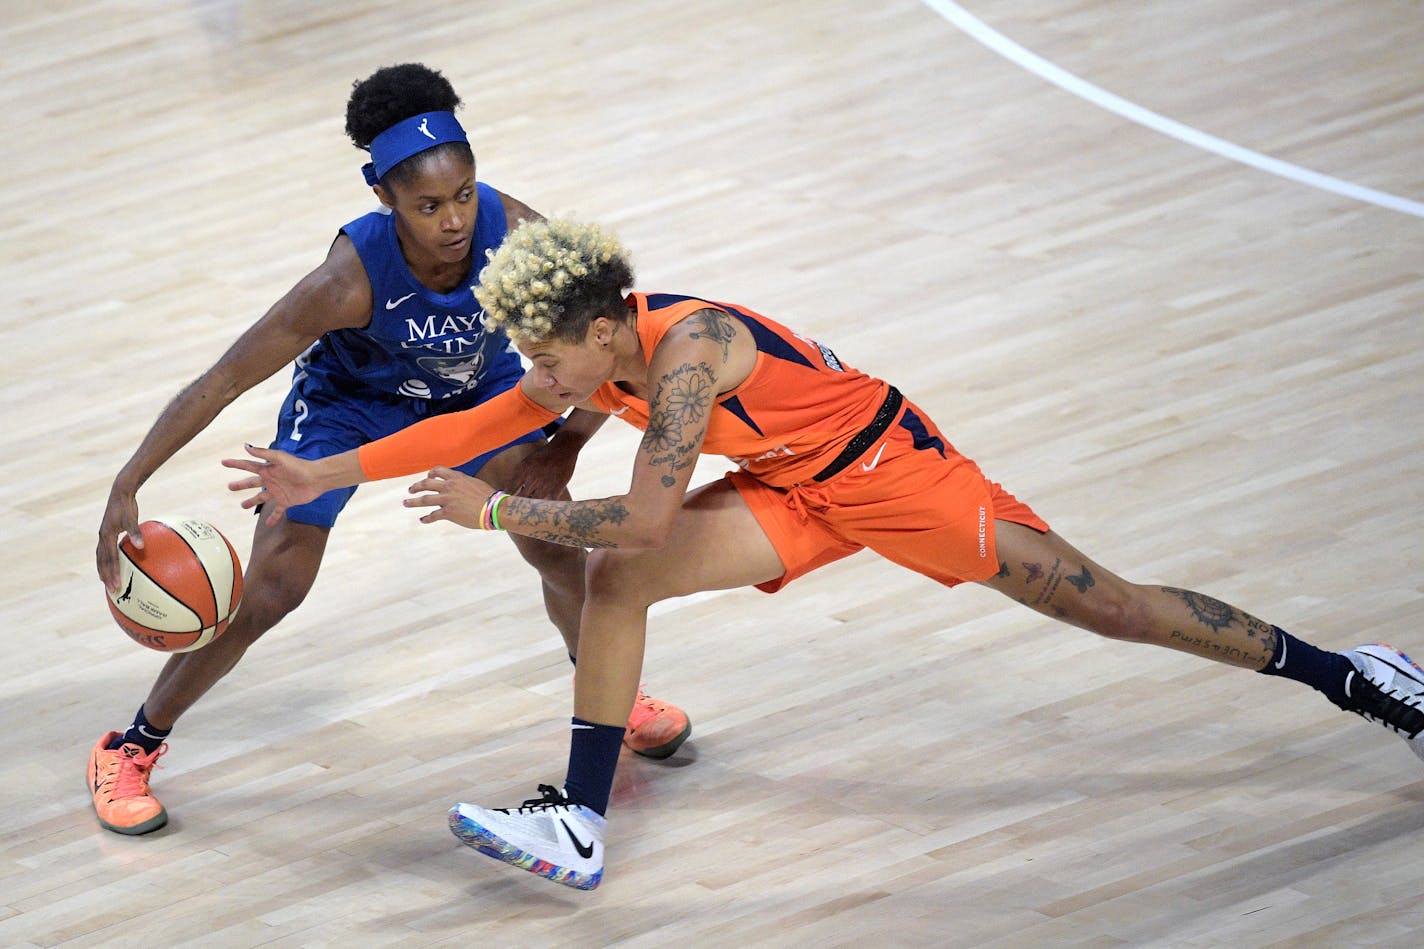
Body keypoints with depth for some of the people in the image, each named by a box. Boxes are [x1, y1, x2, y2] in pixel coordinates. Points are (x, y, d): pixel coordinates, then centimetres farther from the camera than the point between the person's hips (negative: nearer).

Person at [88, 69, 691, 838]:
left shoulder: (517, 234, -35)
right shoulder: (354, 277, -41)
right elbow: (221, 383, -35)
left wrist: (565, 449, -29)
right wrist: (126, 489, -38)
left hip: (478, 387, 3)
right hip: (348, 398, -3)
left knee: (559, 548, -4)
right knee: (271, 589, -7)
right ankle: (129, 751, 10)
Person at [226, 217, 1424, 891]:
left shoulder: (687, 348, -32)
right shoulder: (594, 350, -7)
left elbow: (644, 515, -34)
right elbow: (481, 422, 2)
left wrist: (495, 512, -26)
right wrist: (328, 475, -2)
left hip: (892, 467, -8)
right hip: (799, 492, 8)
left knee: (1110, 605, -3)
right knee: (615, 580, -9)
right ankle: (579, 829, -6)